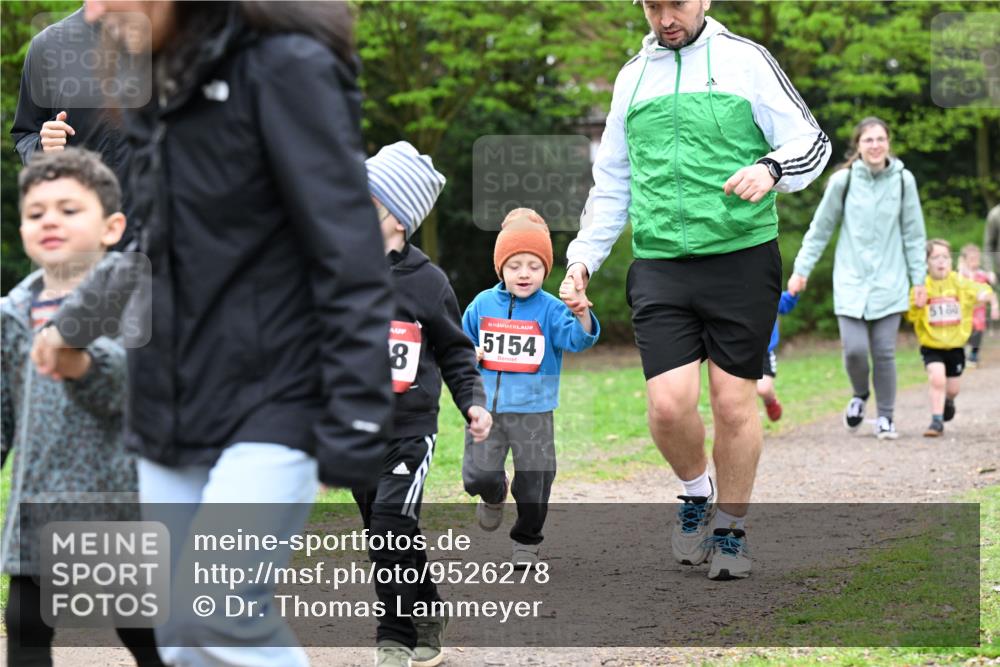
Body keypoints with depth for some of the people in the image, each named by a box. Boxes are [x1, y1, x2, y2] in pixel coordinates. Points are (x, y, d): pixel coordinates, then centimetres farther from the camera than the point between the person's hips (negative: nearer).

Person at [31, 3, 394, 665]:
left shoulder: (286, 69, -11)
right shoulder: (162, 94, 12)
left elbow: (350, 257, -15)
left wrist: (355, 421, -20)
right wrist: (75, 323, 39)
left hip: (270, 412, -8)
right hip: (173, 418, 8)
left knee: (214, 611, -21)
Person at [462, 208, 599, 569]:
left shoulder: (550, 309, -6)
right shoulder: (482, 305, 4)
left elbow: (577, 339, -21)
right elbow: (463, 340, 18)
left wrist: (581, 316, -41)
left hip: (533, 410, -2)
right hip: (487, 407, 2)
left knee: (533, 482, 4)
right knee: (478, 475, -4)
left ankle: (526, 542, 24)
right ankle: (494, 497, 31)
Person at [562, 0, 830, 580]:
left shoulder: (745, 59, 3)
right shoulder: (633, 76, 15)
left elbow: (812, 141, 1)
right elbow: (612, 183, 22)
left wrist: (770, 169, -20)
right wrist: (584, 257, 14)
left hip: (742, 257, -2)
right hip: (659, 267, 2)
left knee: (734, 400, 0)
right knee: (669, 402, -9)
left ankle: (730, 528, 20)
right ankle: (696, 490, 21)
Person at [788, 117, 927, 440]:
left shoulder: (903, 180, 0)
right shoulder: (843, 180, -3)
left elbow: (913, 234, 7)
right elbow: (820, 228, 5)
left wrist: (919, 279, 5)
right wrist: (801, 269, 5)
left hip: (889, 282, 1)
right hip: (851, 281, -1)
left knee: (884, 352, -2)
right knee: (855, 349, -9)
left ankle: (885, 416, 15)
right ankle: (859, 396, 23)